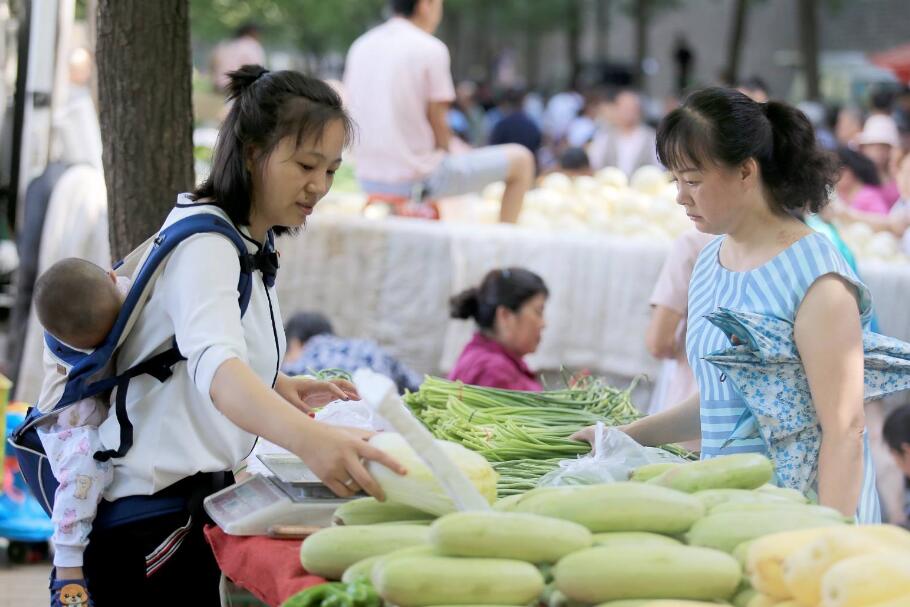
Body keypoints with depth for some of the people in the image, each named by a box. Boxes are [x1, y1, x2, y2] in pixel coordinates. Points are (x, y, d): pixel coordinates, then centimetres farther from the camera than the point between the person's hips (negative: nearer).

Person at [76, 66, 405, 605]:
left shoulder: (252, 246, 13)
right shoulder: (203, 245, -18)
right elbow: (213, 365, -37)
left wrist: (282, 389, 5)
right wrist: (308, 439, -54)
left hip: (196, 498, 10)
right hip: (149, 513, -10)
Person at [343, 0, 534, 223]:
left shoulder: (360, 47, 5)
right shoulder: (431, 50, -13)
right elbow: (438, 126, -12)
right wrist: (448, 149, 10)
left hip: (369, 179, 7)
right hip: (421, 178, -7)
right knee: (521, 159, 8)